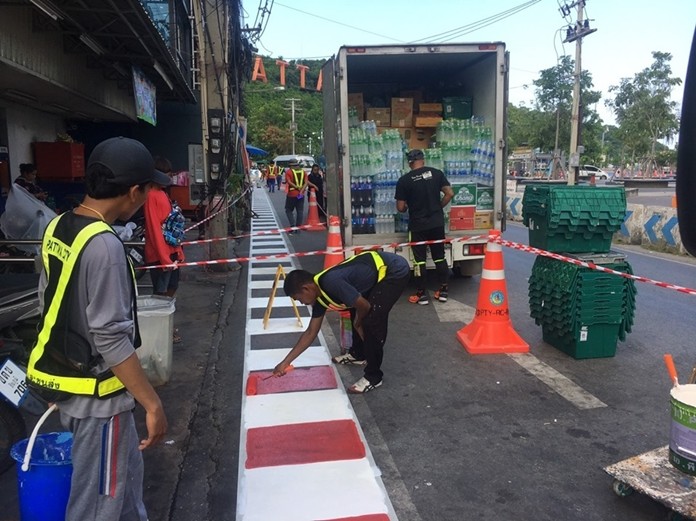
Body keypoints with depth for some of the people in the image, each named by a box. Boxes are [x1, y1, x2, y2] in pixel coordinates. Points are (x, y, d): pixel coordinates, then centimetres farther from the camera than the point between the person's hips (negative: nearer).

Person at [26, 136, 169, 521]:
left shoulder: (57, 228, 2)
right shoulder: (103, 245, -26)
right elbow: (111, 338, -26)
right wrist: (152, 403, -19)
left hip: (66, 380, 9)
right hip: (96, 393, -9)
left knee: (125, 472, 26)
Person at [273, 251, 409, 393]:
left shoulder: (331, 283, -26)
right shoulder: (320, 296, 4)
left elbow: (365, 307, -19)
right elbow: (311, 332, 12)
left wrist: (357, 323, 3)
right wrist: (286, 362, 13)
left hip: (395, 270, -10)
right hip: (382, 268, 10)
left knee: (372, 322, -12)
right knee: (356, 312, 21)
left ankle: (373, 376, 3)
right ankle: (358, 354, 41)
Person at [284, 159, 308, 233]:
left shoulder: (288, 172, -2)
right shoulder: (303, 172, 9)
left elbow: (289, 182, -16)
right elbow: (306, 183, -3)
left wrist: (297, 187, -15)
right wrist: (301, 191, -12)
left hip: (291, 194, -3)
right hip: (301, 194, 3)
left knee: (288, 210, 9)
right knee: (300, 211, 7)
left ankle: (292, 225, -6)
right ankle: (298, 228, 8)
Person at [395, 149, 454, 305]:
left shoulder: (404, 180, -8)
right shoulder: (436, 173, 0)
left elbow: (400, 207, -7)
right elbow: (449, 193, -3)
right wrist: (438, 207, 12)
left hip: (417, 225, -3)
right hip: (437, 222, 3)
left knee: (419, 259, 6)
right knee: (440, 257, 14)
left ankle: (421, 294, 10)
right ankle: (443, 290, 20)